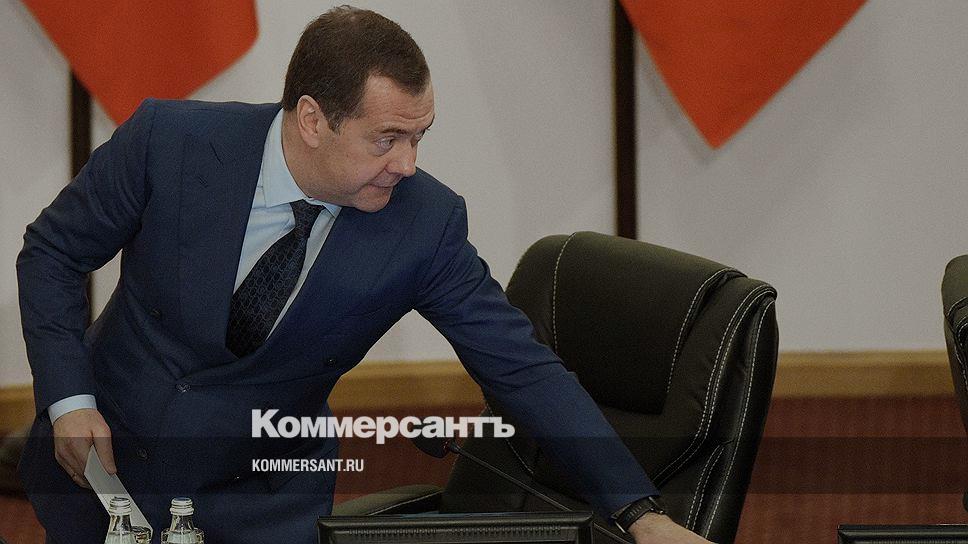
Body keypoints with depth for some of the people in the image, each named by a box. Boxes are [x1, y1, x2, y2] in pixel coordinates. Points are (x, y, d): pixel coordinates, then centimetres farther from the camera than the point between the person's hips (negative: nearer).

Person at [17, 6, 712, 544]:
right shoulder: (168, 140, -22)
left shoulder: (426, 224, -20)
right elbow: (54, 252, -7)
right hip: (100, 454, 0)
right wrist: (69, 400, -17)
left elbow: (522, 369, -15)